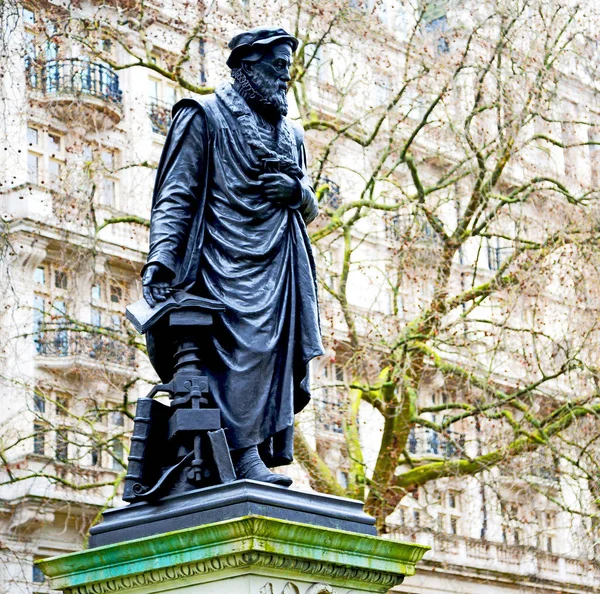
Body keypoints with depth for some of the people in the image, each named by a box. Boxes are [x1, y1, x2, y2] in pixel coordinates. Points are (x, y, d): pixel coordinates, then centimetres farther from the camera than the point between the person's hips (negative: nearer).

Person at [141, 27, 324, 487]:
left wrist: (297, 190, 2)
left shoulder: (290, 133, 26)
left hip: (281, 266, 6)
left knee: (278, 353, -2)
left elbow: (310, 210, 27)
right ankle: (244, 457, -21)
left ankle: (267, 454, -1)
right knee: (242, 349, -18)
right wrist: (160, 258, -14)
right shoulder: (205, 117, 7)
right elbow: (175, 196, -1)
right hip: (229, 259, -6)